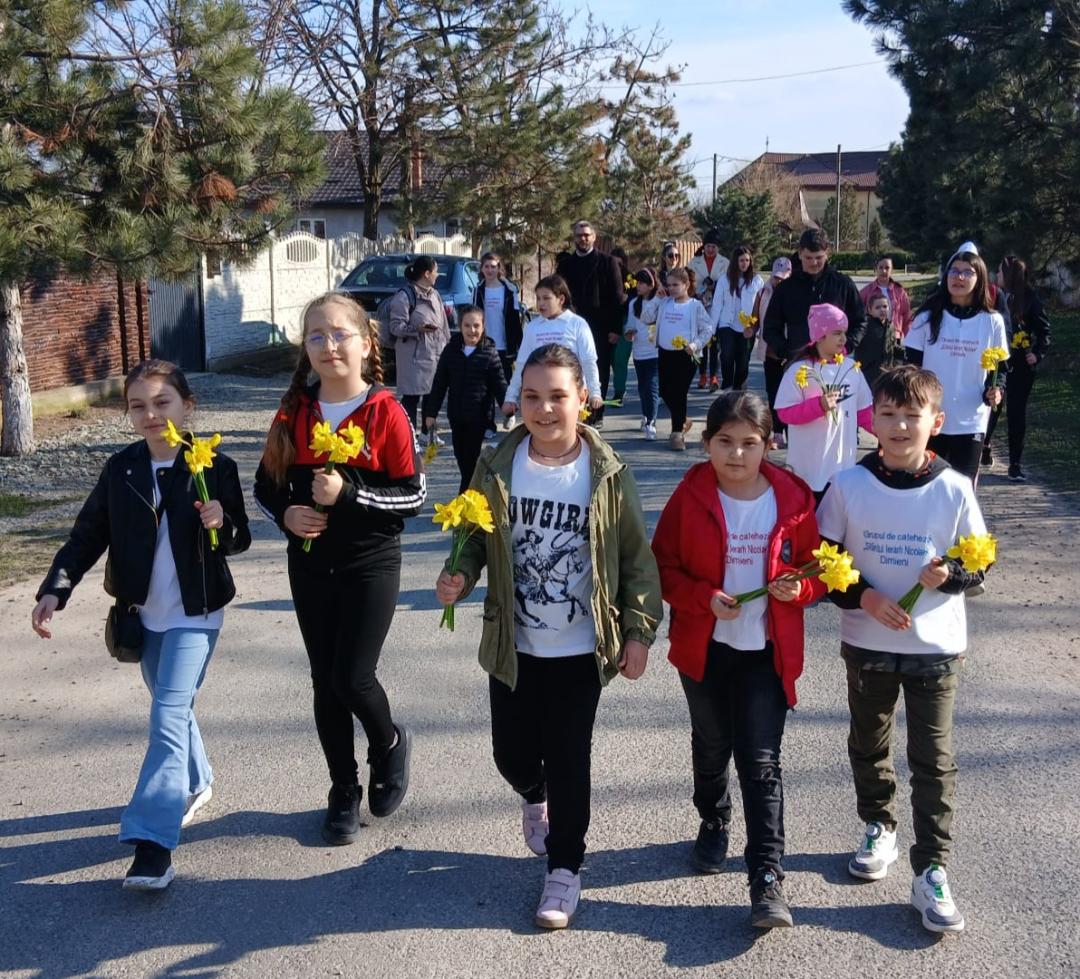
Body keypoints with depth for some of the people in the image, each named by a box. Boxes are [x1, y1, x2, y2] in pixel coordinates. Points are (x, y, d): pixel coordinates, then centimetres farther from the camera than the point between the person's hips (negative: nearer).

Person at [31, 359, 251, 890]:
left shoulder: (214, 467, -10)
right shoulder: (120, 470, -1)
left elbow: (239, 540, -1)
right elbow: (87, 536, 1)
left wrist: (221, 524, -24)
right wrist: (54, 589, -13)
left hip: (195, 614, -5)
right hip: (142, 614, 5)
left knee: (169, 715, -14)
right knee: (171, 708, 21)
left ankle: (153, 844, -16)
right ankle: (194, 782, 47)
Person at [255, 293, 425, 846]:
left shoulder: (385, 413, -11)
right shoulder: (293, 412, 1)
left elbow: (414, 496, -12)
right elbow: (266, 486, 9)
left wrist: (350, 494, -24)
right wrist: (285, 514, -12)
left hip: (371, 566, -4)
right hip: (310, 567, 4)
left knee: (352, 679, -9)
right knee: (325, 684, 11)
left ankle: (390, 744, 25)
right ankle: (344, 792, 29)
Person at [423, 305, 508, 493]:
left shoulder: (490, 353, -6)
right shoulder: (451, 350, 3)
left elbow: (500, 385, -2)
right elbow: (439, 383, 7)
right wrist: (431, 412, 6)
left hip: (478, 416, -4)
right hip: (456, 414, 4)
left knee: (471, 458, -1)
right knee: (460, 455, 11)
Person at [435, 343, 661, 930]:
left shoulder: (606, 473, -10)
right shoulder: (497, 468, -5)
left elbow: (636, 559, -4)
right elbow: (475, 539, 6)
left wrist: (639, 633, -6)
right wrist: (460, 578, -15)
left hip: (581, 649, -2)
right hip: (513, 647, 2)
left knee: (568, 762, 5)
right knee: (512, 754, 12)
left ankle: (565, 866, 25)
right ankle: (534, 796, 49)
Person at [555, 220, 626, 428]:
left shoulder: (607, 262, 2)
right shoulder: (565, 264, 10)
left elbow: (617, 297, -2)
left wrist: (615, 328, -8)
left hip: (600, 327, -2)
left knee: (599, 372, 3)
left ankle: (595, 416, 11)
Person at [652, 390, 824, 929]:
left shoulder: (792, 499, -6)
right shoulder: (690, 497, -8)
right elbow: (664, 566, -5)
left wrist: (799, 587, -18)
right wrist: (704, 597, -20)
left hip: (767, 651, -1)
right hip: (704, 647, 1)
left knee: (761, 762, -2)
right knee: (712, 748, 20)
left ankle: (767, 876, 4)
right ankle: (713, 822, 46)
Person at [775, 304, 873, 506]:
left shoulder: (852, 368, 3)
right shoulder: (799, 370, -10)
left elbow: (864, 411, 9)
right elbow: (785, 413, -12)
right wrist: (818, 405, -23)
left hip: (843, 461, 4)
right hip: (809, 465, -4)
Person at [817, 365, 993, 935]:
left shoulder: (954, 491, -10)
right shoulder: (848, 485, -9)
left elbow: (979, 564, 0)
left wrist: (950, 575, -22)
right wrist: (864, 597, -17)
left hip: (936, 647, -1)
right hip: (866, 643, 2)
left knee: (933, 760, 3)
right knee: (868, 745, 18)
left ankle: (930, 871, 14)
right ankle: (879, 828, 41)